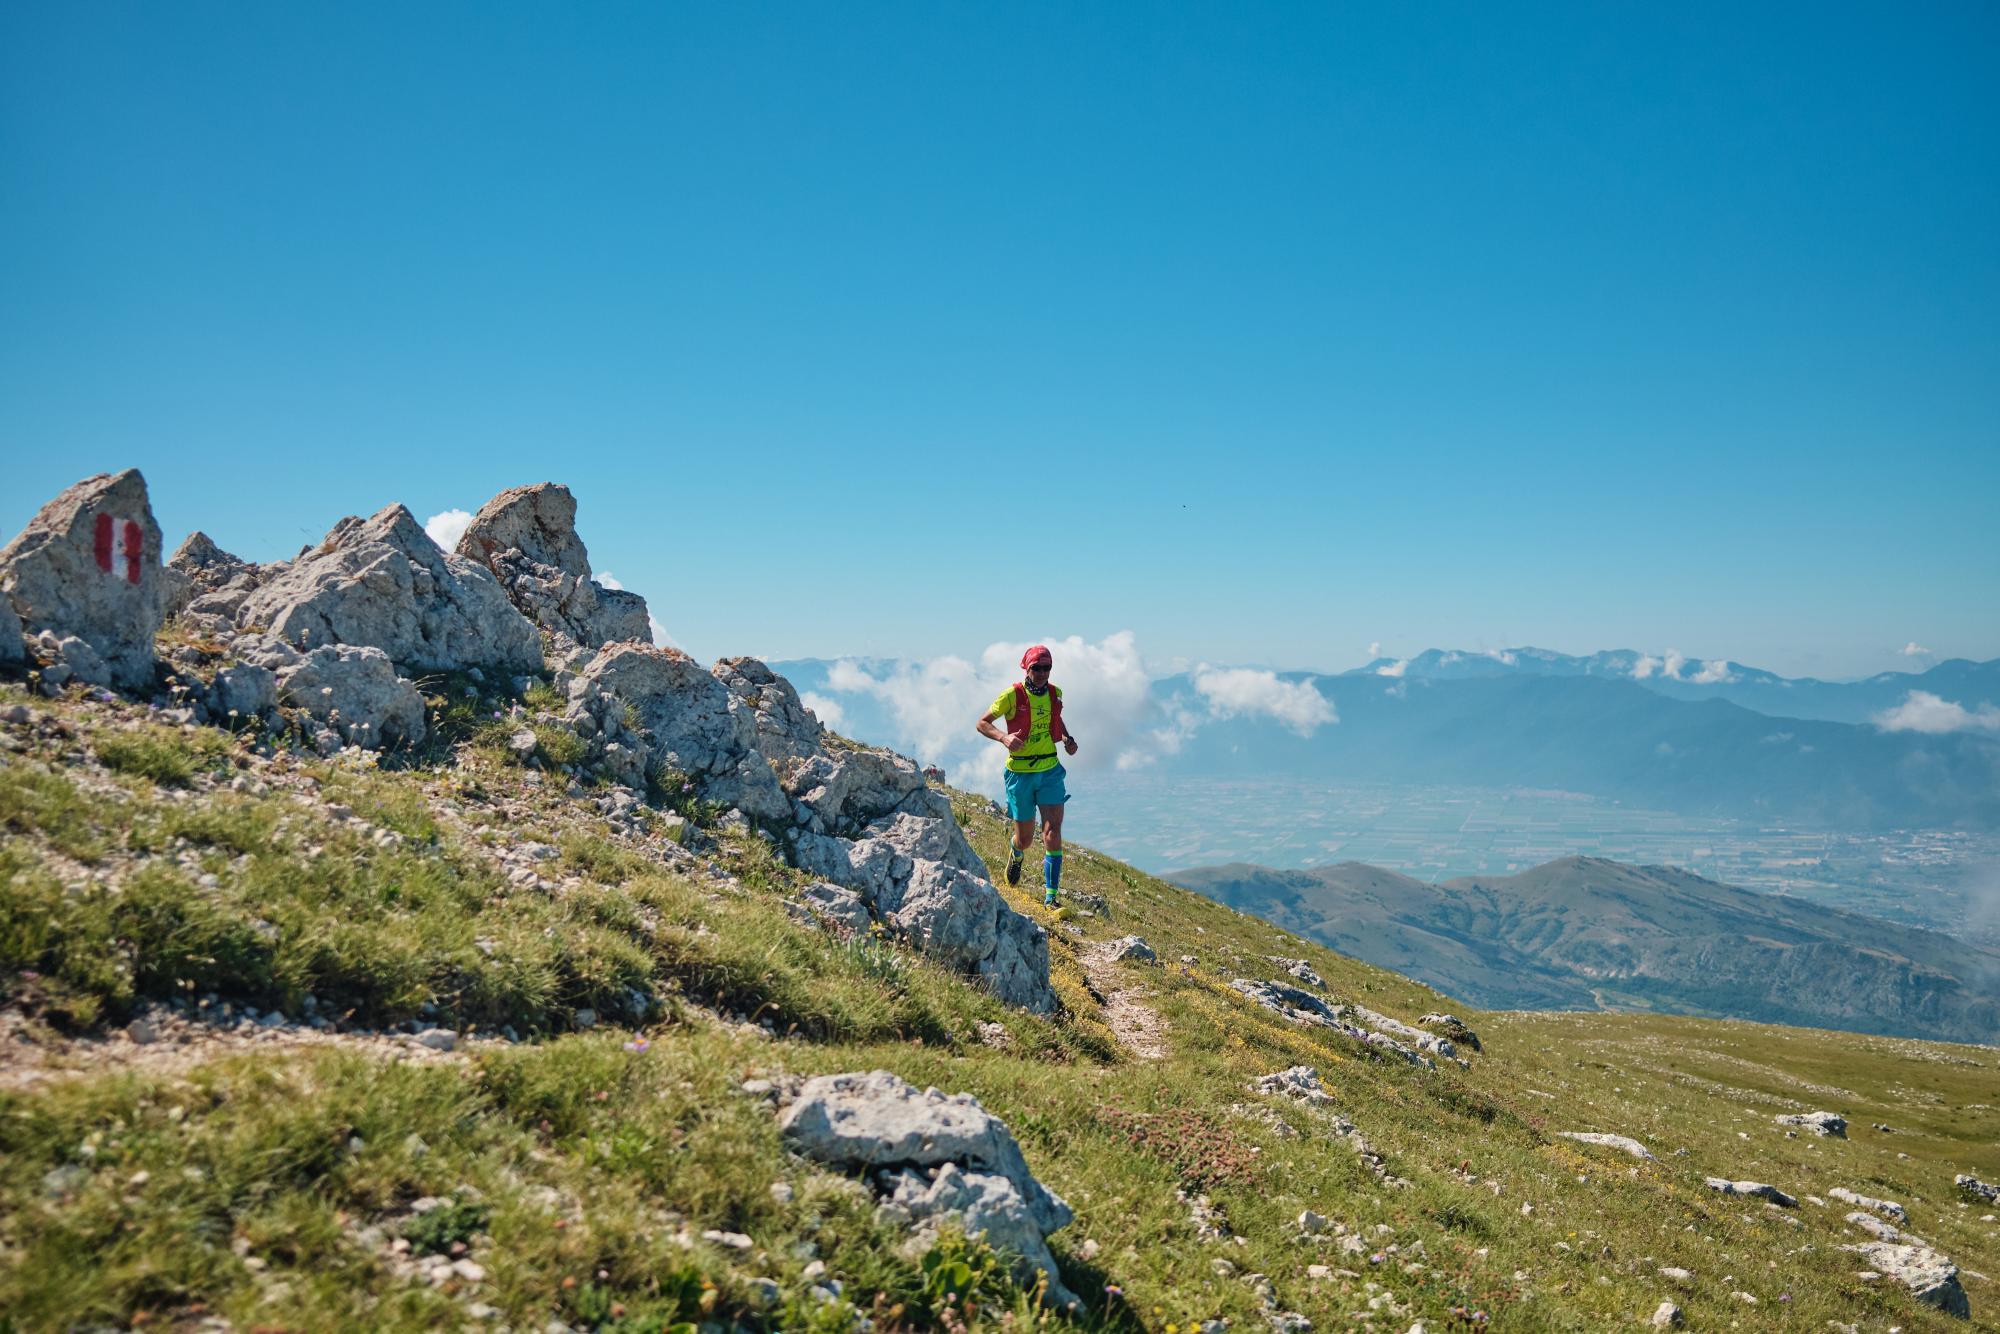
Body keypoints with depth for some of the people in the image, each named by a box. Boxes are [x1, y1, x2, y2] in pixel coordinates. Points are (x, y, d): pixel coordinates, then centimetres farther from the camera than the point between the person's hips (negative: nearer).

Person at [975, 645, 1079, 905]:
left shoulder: (1055, 693, 2)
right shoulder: (1012, 695, -12)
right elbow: (982, 724, -6)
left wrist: (1068, 738, 6)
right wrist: (1004, 737, -24)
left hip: (1050, 770, 3)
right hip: (1020, 773, -3)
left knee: (1053, 833, -11)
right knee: (1025, 840, 8)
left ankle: (1051, 897, -4)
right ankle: (1016, 854, 48)